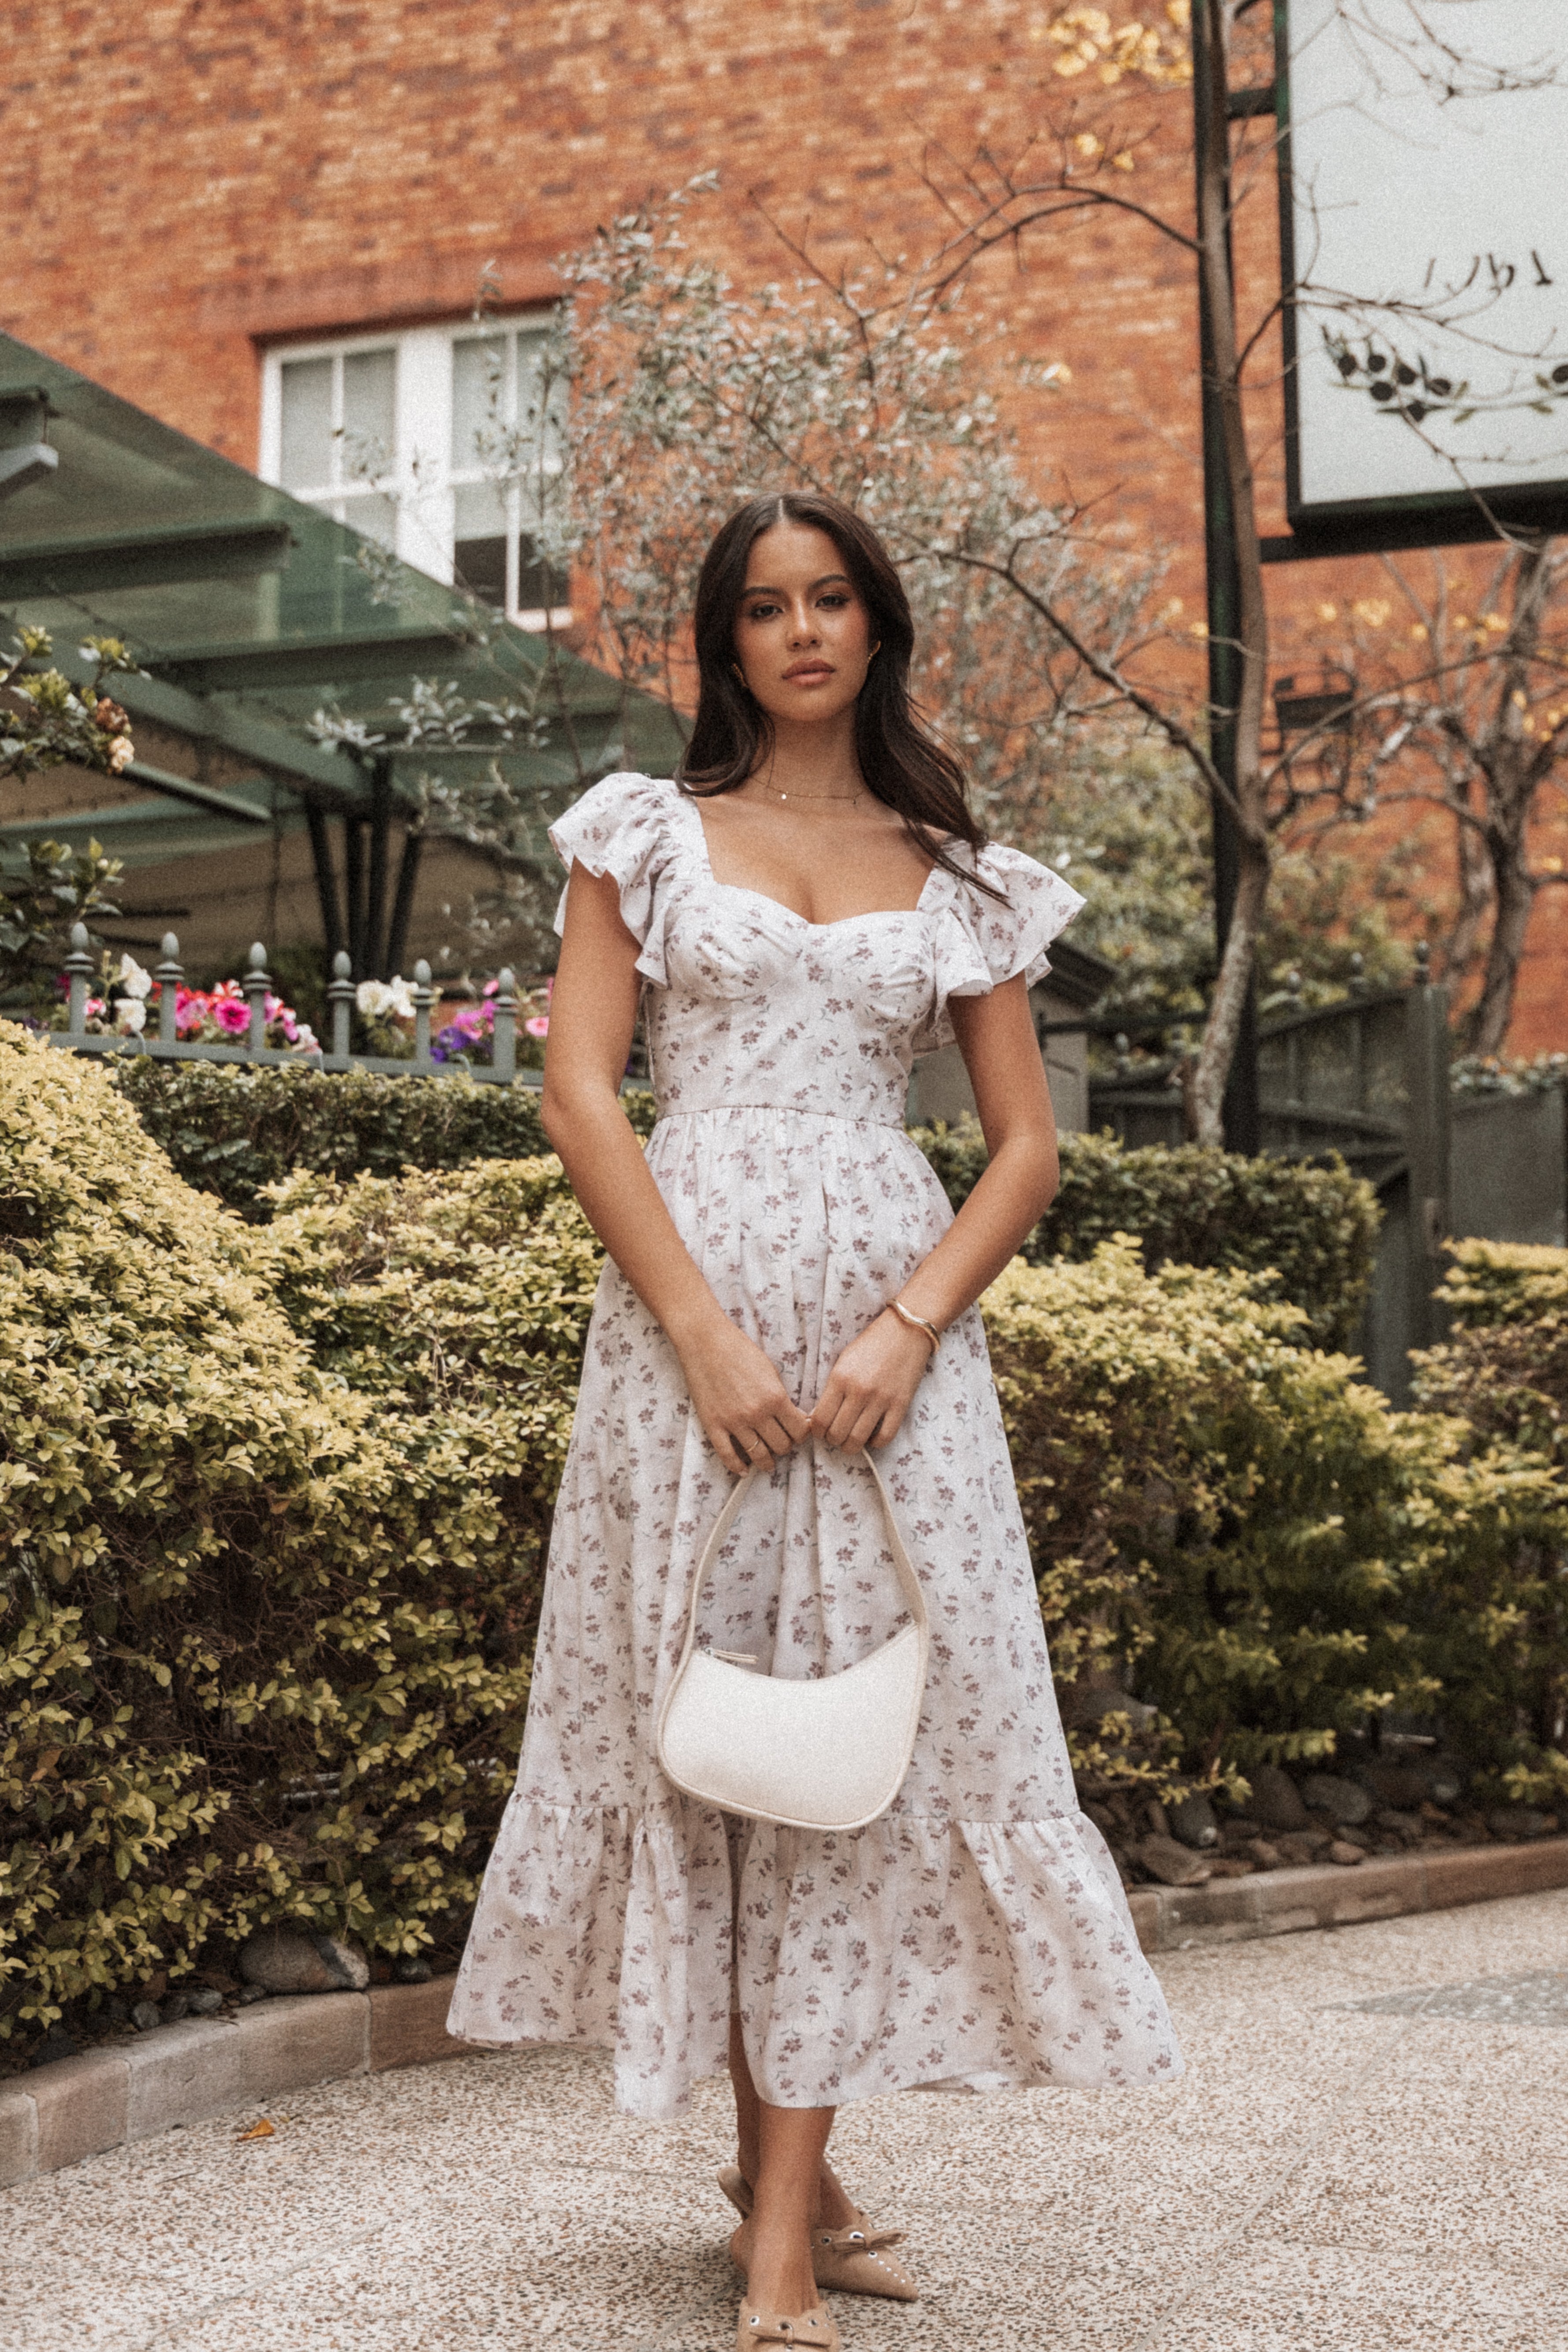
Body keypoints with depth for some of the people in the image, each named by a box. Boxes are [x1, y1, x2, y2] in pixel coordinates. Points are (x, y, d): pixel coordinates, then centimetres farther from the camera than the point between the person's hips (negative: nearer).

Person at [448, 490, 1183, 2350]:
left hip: (891, 1309, 1)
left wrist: (910, 1329, -9)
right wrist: (705, 1332, -12)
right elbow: (578, 1092, -1)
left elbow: (1027, 1147, 8)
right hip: (691, 1296, -1)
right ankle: (780, 2170, 17)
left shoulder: (955, 873, 13)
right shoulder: (646, 834, 9)